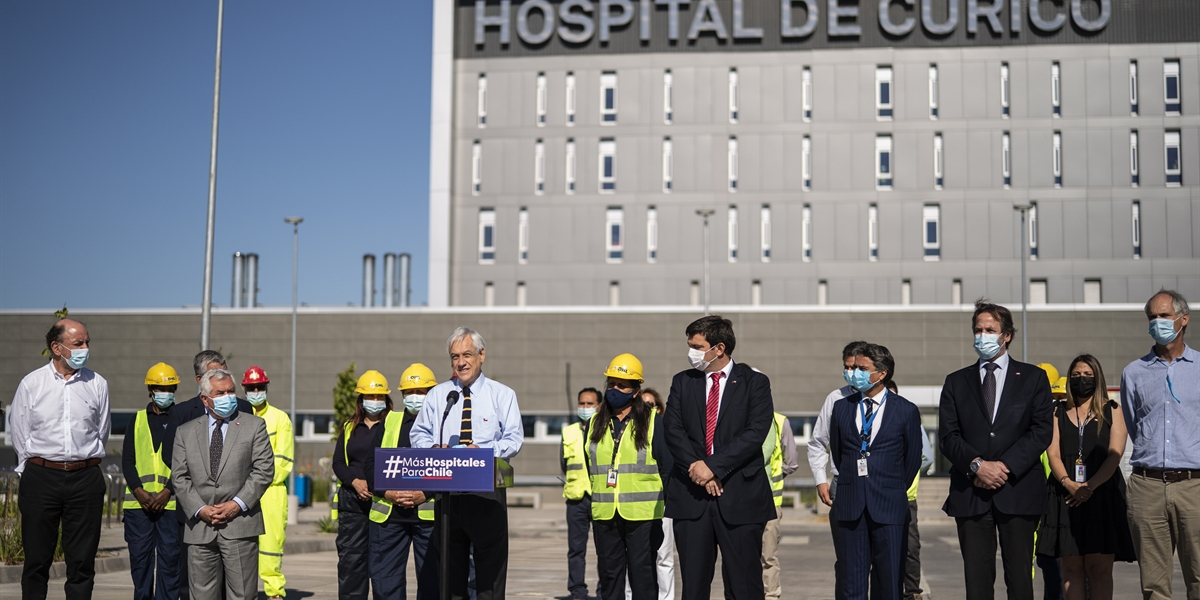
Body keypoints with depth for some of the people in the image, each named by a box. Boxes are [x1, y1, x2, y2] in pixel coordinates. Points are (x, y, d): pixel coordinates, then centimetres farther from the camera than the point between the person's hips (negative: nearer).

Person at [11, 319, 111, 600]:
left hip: (85, 478, 1)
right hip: (41, 476, -1)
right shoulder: (31, 384, 1)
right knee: (36, 558, 5)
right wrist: (37, 468, 9)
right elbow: (20, 437, 6)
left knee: (82, 560, 4)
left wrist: (82, 463, 11)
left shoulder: (97, 384, 4)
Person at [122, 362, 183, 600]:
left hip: (171, 501, -2)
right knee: (139, 555, 4)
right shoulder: (138, 419, 14)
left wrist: (167, 492, -11)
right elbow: (127, 459, 8)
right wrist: (140, 492, -6)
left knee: (170, 556, -2)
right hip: (138, 501, 2)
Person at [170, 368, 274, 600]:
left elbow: (264, 470, -1)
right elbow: (179, 477, 7)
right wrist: (200, 509, -7)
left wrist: (237, 504, -10)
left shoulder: (254, 426, 7)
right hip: (200, 528, 2)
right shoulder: (186, 432, 13)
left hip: (240, 525, -2)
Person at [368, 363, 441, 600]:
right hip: (388, 512, 3)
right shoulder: (389, 421, 15)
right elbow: (372, 462, 9)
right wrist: (387, 493, -7)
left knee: (431, 576, 2)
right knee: (384, 575, 3)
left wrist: (425, 494, -15)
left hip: (429, 513, -3)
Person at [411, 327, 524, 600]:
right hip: (447, 490, 3)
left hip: (487, 488, -2)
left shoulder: (502, 395, 6)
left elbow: (514, 438, -3)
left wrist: (484, 451, -21)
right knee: (450, 565, 7)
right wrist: (434, 448, -9)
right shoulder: (437, 395, 13)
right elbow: (419, 433, 14)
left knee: (490, 564, -2)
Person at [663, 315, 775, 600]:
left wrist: (714, 466, -15)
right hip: (691, 496, 3)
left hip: (740, 498, -3)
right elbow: (673, 431, 2)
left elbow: (755, 433, -9)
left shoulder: (755, 382, 2)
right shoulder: (682, 382, 12)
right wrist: (697, 469, -11)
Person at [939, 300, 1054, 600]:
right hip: (970, 493, 1)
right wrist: (977, 465, -13)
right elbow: (947, 436, 5)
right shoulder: (956, 382, 14)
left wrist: (1005, 466, -11)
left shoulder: (1033, 377, 10)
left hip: (1018, 491, -1)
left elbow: (1042, 430, 0)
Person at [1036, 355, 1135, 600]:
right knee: (1071, 567, 0)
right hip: (1066, 495, 2)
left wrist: (1090, 486, -14)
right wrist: (1067, 483, -13)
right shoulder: (1058, 412, 15)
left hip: (1102, 494, -2)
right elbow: (1053, 454, 5)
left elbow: (1115, 455, -2)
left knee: (1100, 567, -6)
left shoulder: (1111, 411, 9)